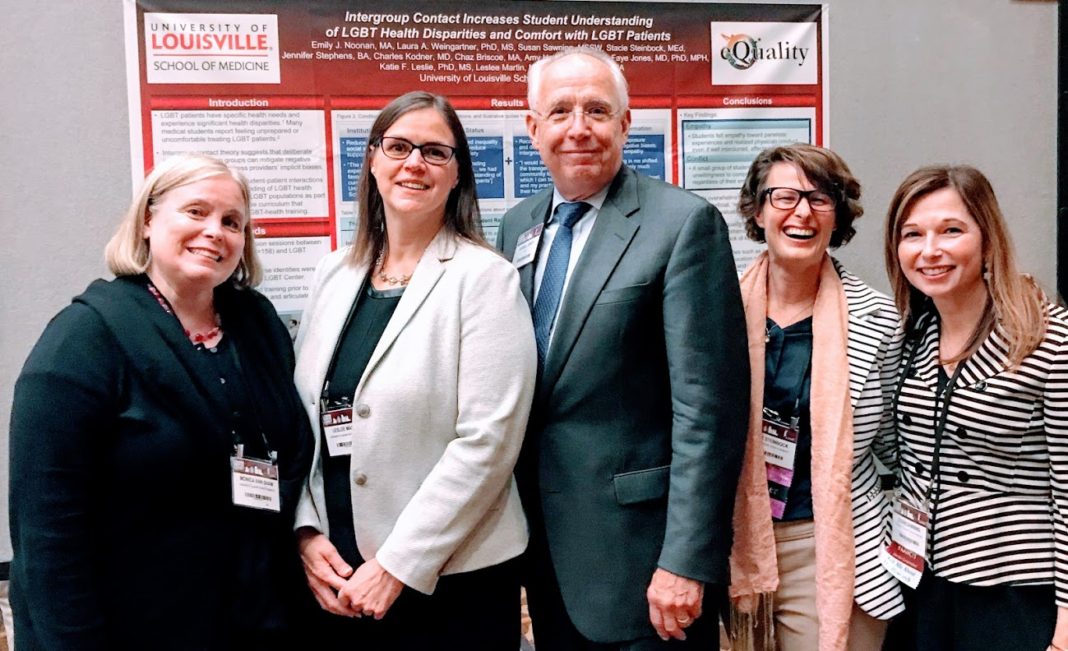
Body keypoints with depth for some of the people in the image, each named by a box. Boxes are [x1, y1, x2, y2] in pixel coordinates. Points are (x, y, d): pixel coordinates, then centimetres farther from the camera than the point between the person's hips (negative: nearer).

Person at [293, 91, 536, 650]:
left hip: (449, 581, -4)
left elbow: (486, 441, -15)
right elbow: (301, 417, 9)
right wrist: (306, 531, -1)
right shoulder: (335, 274, 6)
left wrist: (397, 566, -15)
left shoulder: (483, 278, -10)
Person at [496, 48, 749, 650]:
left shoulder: (684, 223, -12)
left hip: (641, 550, -6)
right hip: (544, 545, 6)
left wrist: (686, 559, -18)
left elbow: (706, 406, -16)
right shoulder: (517, 228, 7)